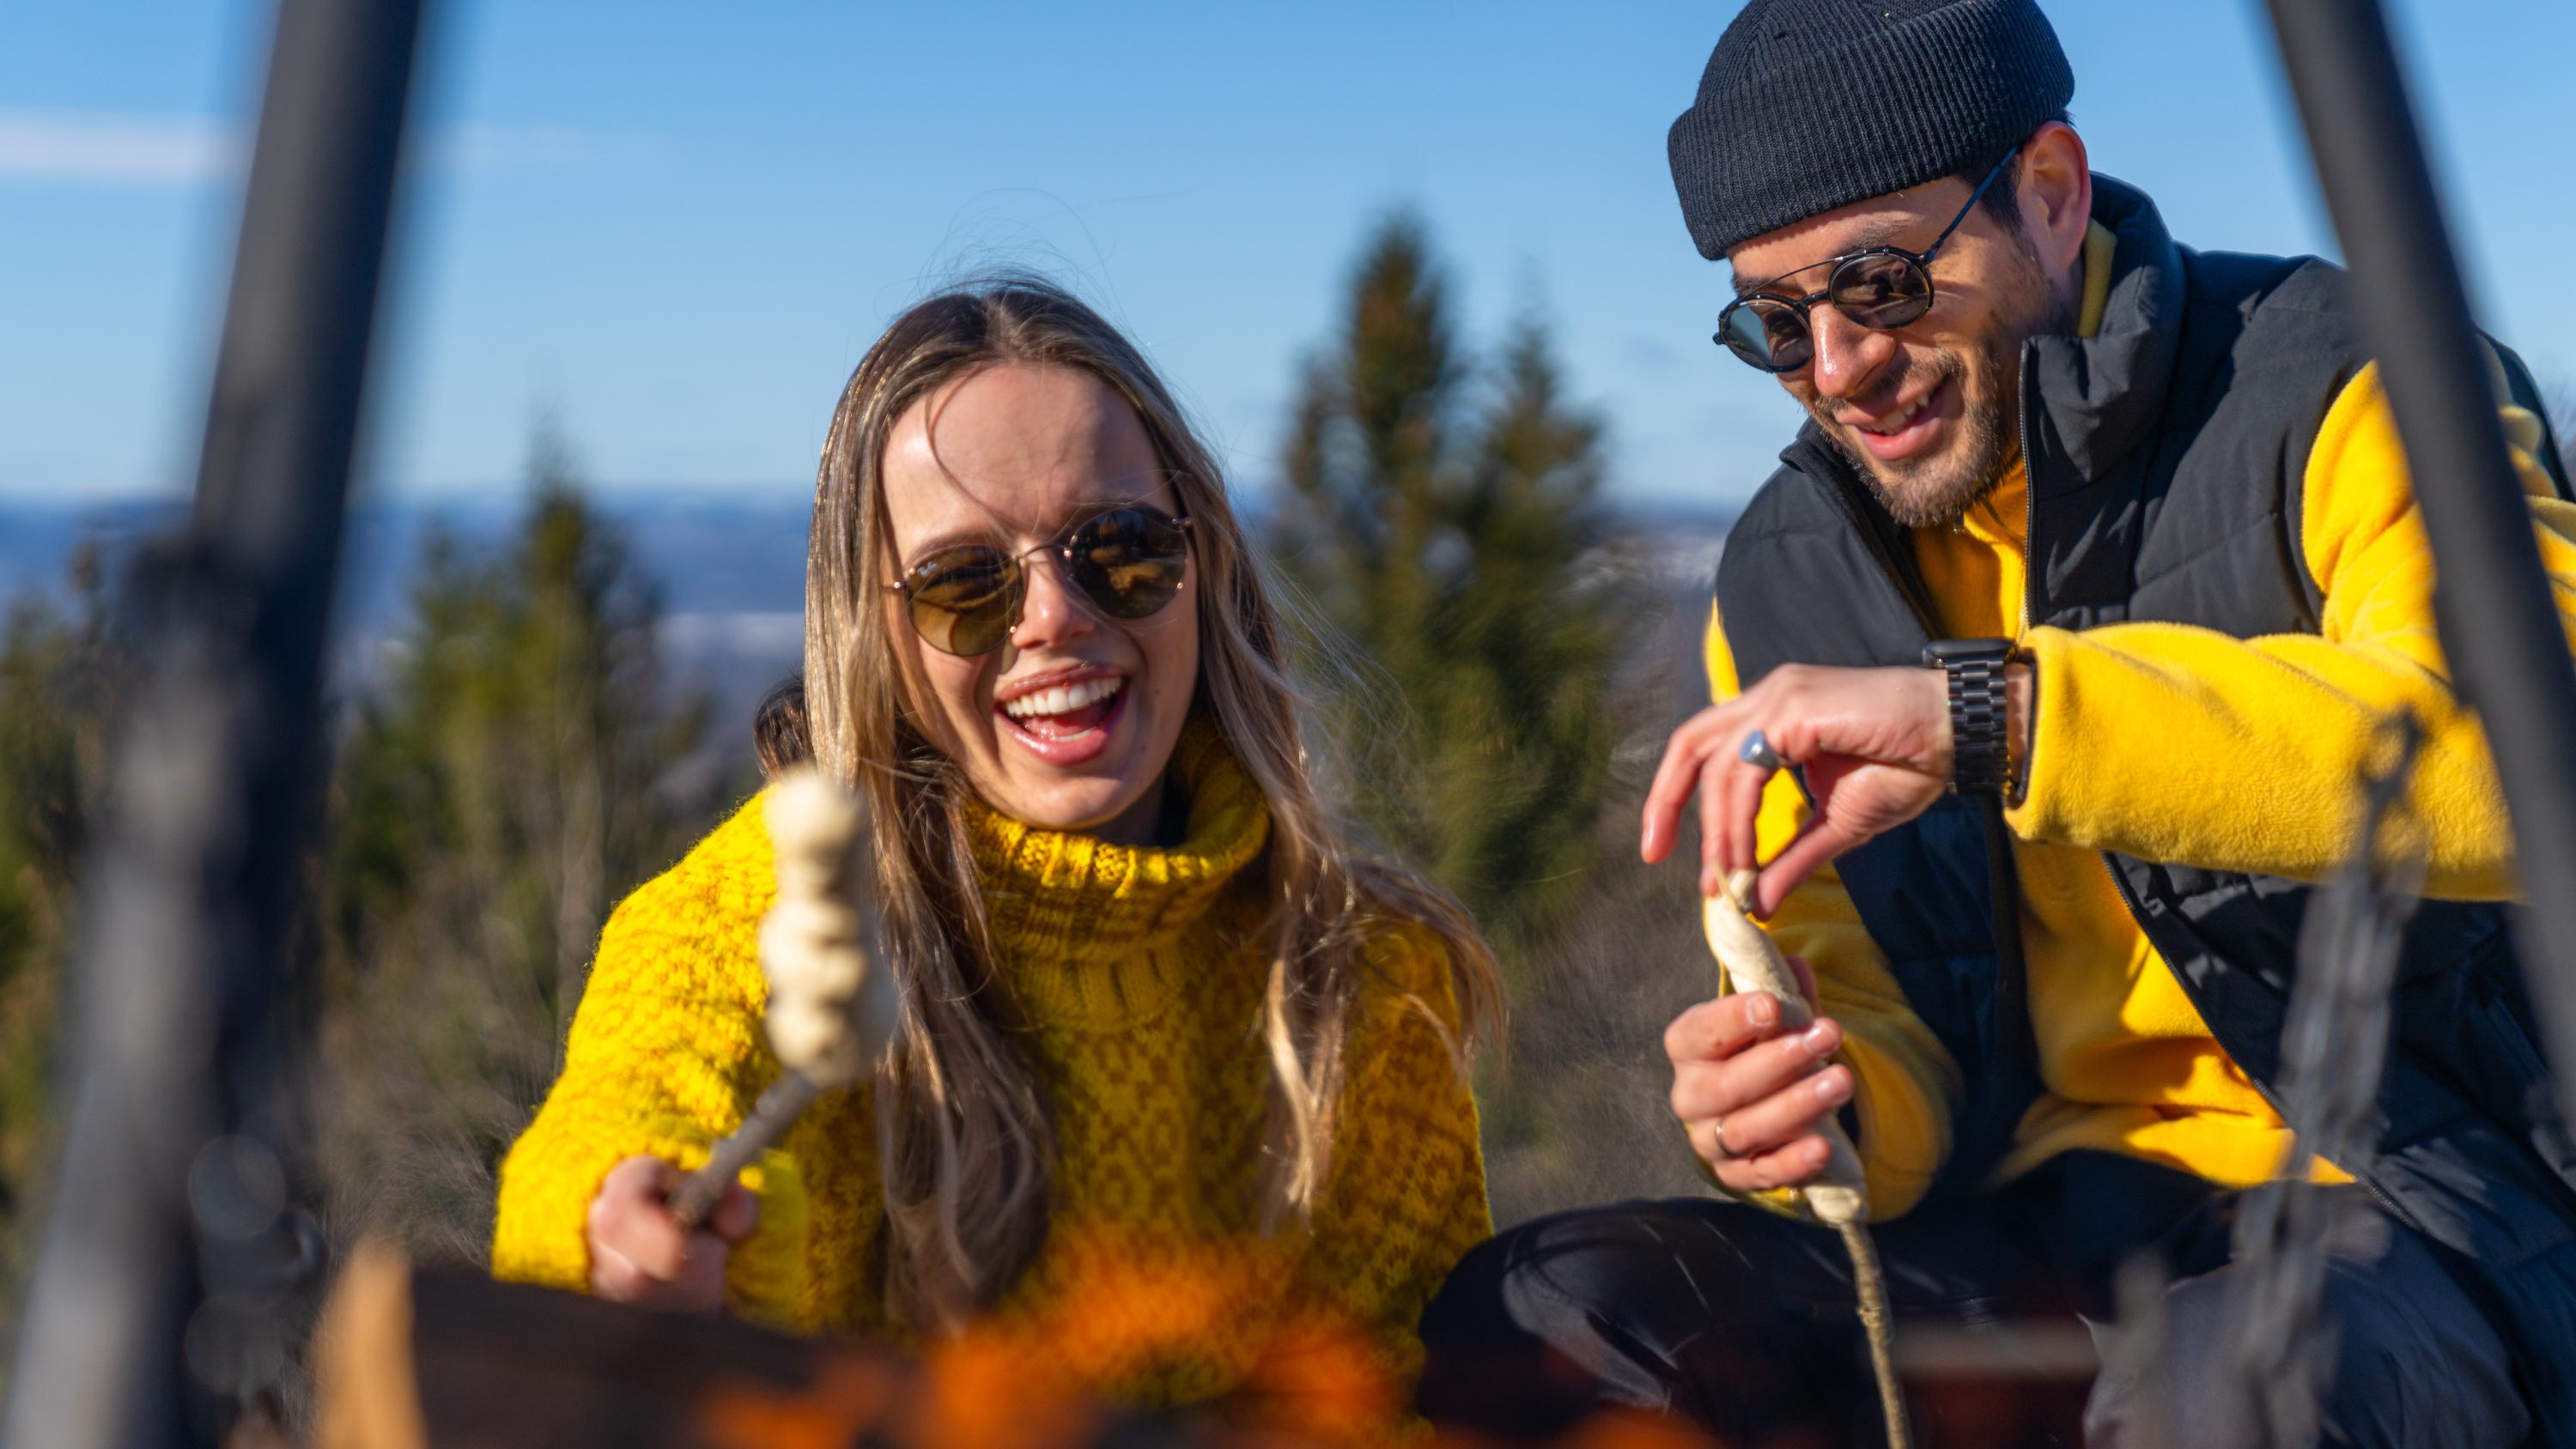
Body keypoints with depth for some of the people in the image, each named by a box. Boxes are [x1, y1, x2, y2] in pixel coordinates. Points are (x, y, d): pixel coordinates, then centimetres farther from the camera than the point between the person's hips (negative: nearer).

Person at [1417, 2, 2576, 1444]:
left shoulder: (2345, 387, -6)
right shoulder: (1787, 581, 10)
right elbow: (1862, 1011, 11)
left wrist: (1984, 710, -34)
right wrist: (1800, 1104, -14)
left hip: (2436, 1191, -5)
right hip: (2057, 1228, 5)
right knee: (1531, 1321, -16)